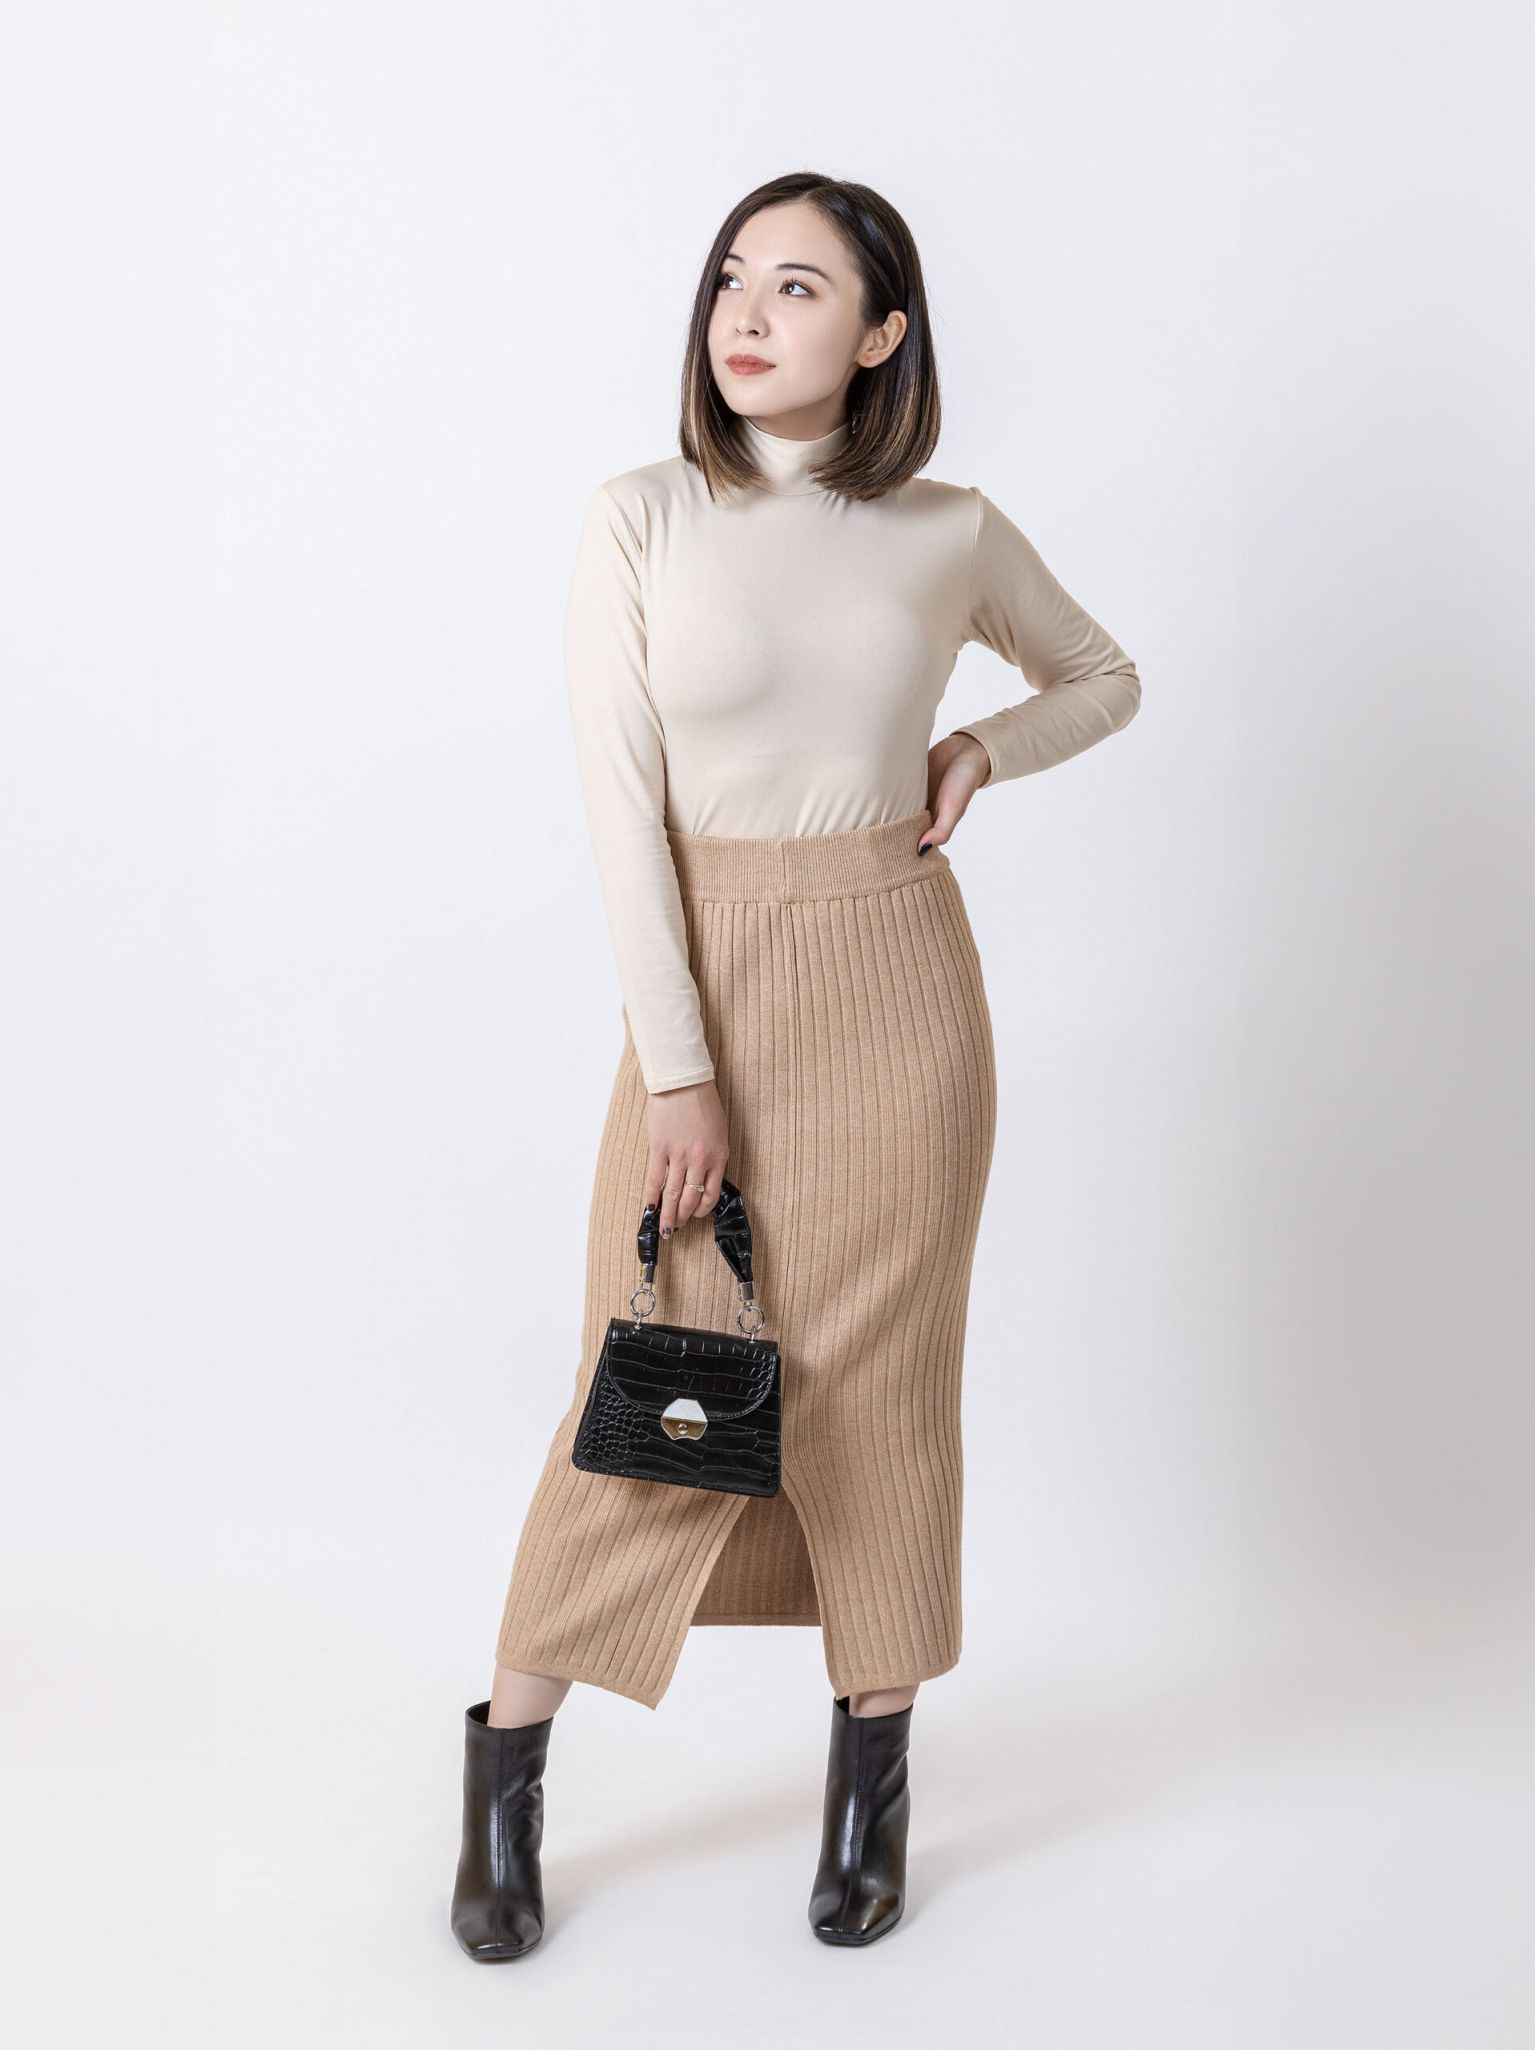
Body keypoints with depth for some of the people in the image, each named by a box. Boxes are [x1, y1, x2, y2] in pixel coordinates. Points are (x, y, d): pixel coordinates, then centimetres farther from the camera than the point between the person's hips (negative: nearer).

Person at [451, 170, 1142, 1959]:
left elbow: (1104, 677, 19)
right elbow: (622, 805, -9)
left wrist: (975, 754, -1)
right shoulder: (640, 519, -4)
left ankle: (874, 1776, 24)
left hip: (897, 987, 2)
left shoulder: (951, 535, 2)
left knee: (880, 1380, 7)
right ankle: (506, 1772, 19)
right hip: (705, 978, -1)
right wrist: (677, 1070, -13)